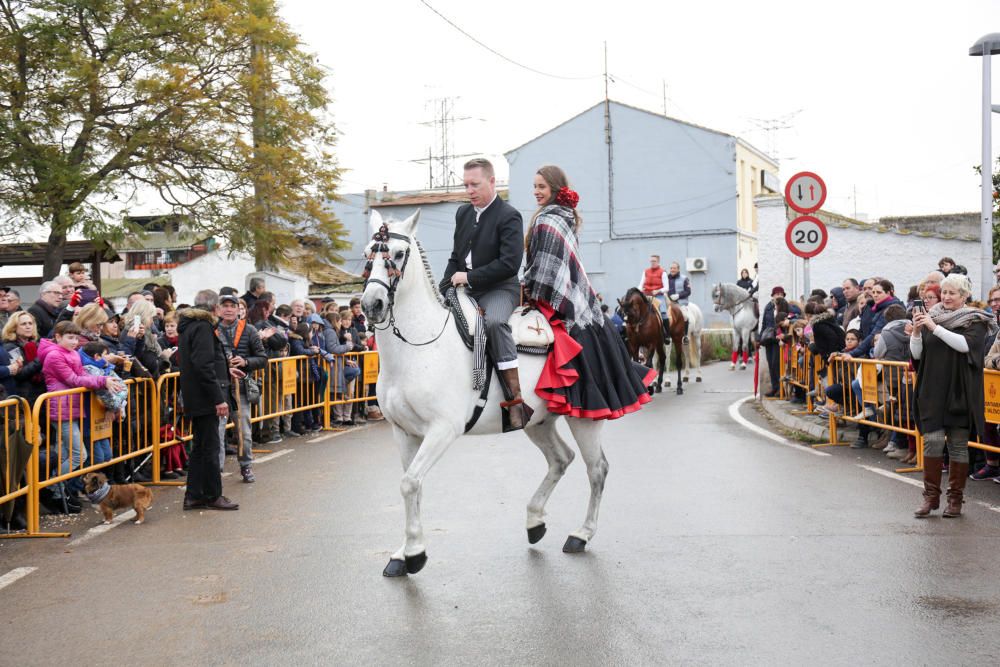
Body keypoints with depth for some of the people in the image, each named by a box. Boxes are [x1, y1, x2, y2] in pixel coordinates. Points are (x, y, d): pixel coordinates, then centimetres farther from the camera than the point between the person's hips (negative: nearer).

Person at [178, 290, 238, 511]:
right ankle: (212, 495, 8)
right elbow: (204, 366, -23)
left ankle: (193, 496, 18)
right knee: (210, 447, -1)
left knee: (200, 446, 15)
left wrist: (225, 370, 40)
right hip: (205, 398, -10)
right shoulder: (203, 327, -15)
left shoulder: (189, 325, 16)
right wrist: (219, 398, -23)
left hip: (195, 398, 10)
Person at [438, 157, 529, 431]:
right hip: (466, 288, 8)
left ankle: (516, 399, -35)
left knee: (494, 321, -37)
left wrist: (469, 277, -18)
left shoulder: (509, 216, -9)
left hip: (499, 288, -8)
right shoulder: (463, 213, 14)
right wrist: (443, 289, 5)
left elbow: (510, 264, -19)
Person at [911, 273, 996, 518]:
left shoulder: (975, 321, 1)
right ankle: (931, 496, 1)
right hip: (932, 390, 2)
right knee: (933, 439, -7)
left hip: (960, 392, -2)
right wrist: (917, 330, -11)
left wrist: (934, 327, -23)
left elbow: (965, 344, -19)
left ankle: (955, 498, 12)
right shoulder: (931, 317, 10)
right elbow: (916, 353, 6)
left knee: (958, 444, 2)